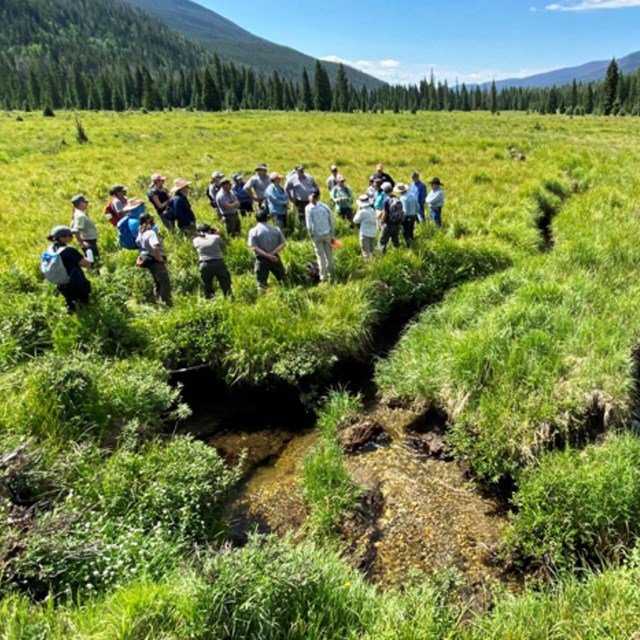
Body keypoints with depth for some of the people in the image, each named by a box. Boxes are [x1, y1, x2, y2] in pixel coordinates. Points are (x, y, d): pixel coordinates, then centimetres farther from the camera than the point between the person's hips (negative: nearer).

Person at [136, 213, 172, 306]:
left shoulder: (140, 233, 6)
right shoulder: (151, 233, -21)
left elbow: (138, 243, 23)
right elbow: (155, 247, -34)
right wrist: (159, 258, -21)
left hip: (149, 262, 9)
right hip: (156, 261, -9)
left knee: (157, 283, 19)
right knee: (165, 284, -3)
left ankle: (158, 303, 25)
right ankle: (167, 304, 0)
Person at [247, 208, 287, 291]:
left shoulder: (253, 231, -6)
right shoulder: (275, 229, 4)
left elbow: (254, 248, -16)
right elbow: (283, 243, -2)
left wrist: (267, 255, -16)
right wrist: (273, 253, -12)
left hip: (262, 259, -3)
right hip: (275, 258, 3)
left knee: (261, 283, 4)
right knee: (284, 278, 19)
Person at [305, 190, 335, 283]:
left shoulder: (308, 208, -12)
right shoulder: (325, 206, -1)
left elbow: (309, 225, -16)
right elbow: (331, 222, 2)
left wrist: (311, 235, 0)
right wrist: (333, 236, 10)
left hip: (317, 235, -3)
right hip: (327, 234, 3)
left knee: (321, 256, 4)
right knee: (329, 255, 14)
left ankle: (323, 277, 6)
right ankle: (330, 275, 26)